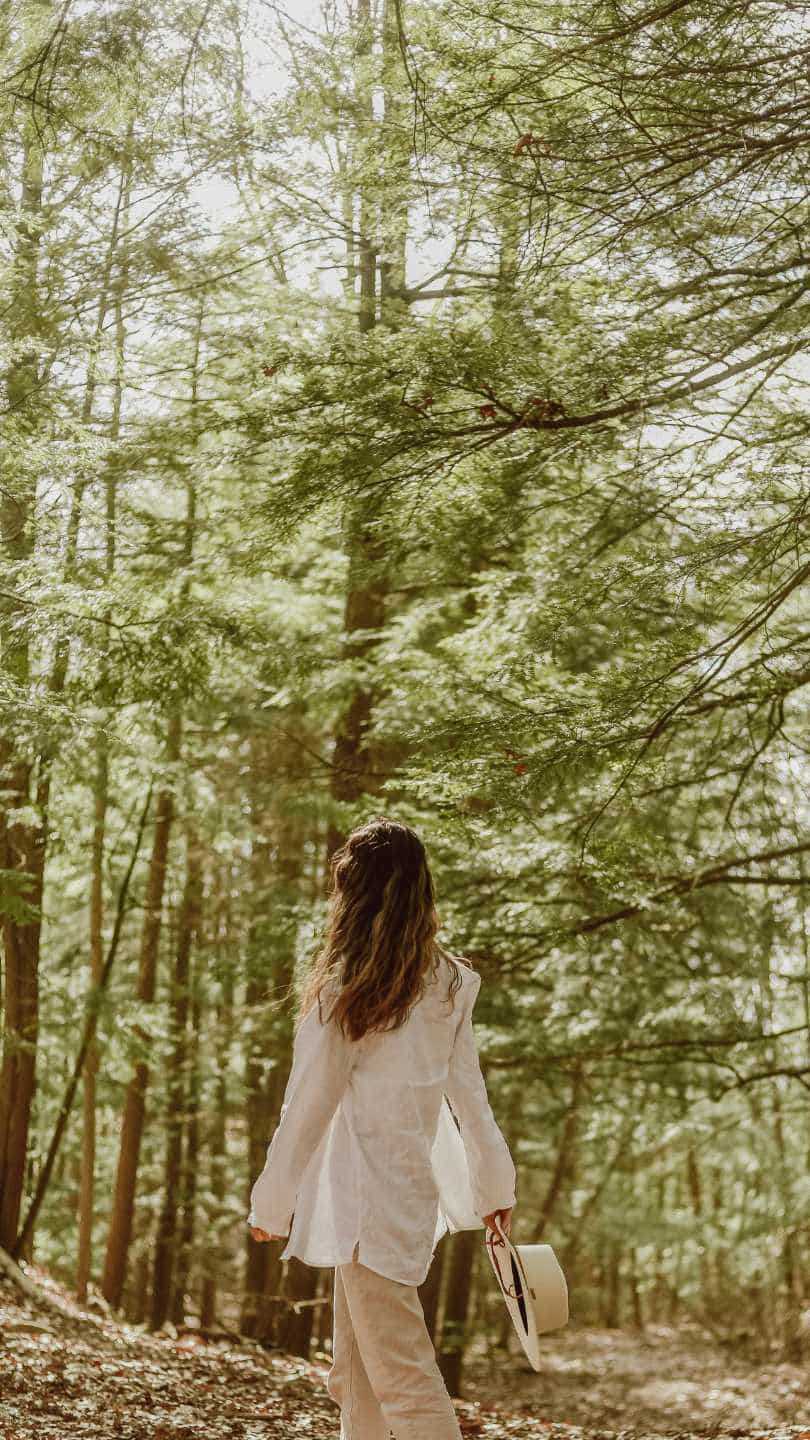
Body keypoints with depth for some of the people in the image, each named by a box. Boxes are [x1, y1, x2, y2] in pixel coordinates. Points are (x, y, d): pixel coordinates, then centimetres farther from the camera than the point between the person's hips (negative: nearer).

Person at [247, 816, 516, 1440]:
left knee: (403, 1381, -6)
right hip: (413, 1185, 7)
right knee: (354, 1378, 18)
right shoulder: (449, 981, 4)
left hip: (366, 1196, -7)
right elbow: (468, 1089, 9)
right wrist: (495, 1182, 18)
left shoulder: (346, 987, -13)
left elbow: (309, 1103, -8)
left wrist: (271, 1203, 2)